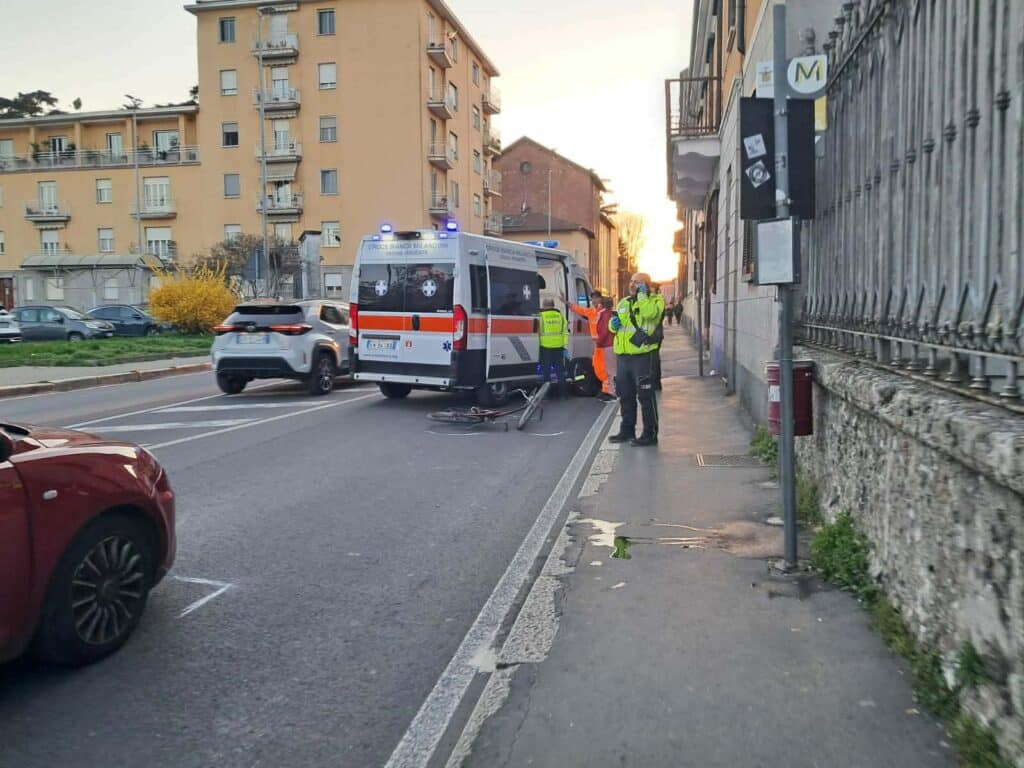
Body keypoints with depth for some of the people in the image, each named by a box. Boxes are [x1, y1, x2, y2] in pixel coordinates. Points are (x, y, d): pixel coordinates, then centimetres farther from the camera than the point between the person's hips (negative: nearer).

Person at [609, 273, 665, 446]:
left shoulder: (655, 300, -3)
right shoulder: (623, 303, 18)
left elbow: (649, 312, -27)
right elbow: (613, 324, 28)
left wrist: (642, 295, -15)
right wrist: (613, 323, 5)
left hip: (642, 355, -8)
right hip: (623, 355, 8)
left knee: (646, 396, -5)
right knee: (625, 396, 15)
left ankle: (650, 434, 2)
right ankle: (627, 430, 28)